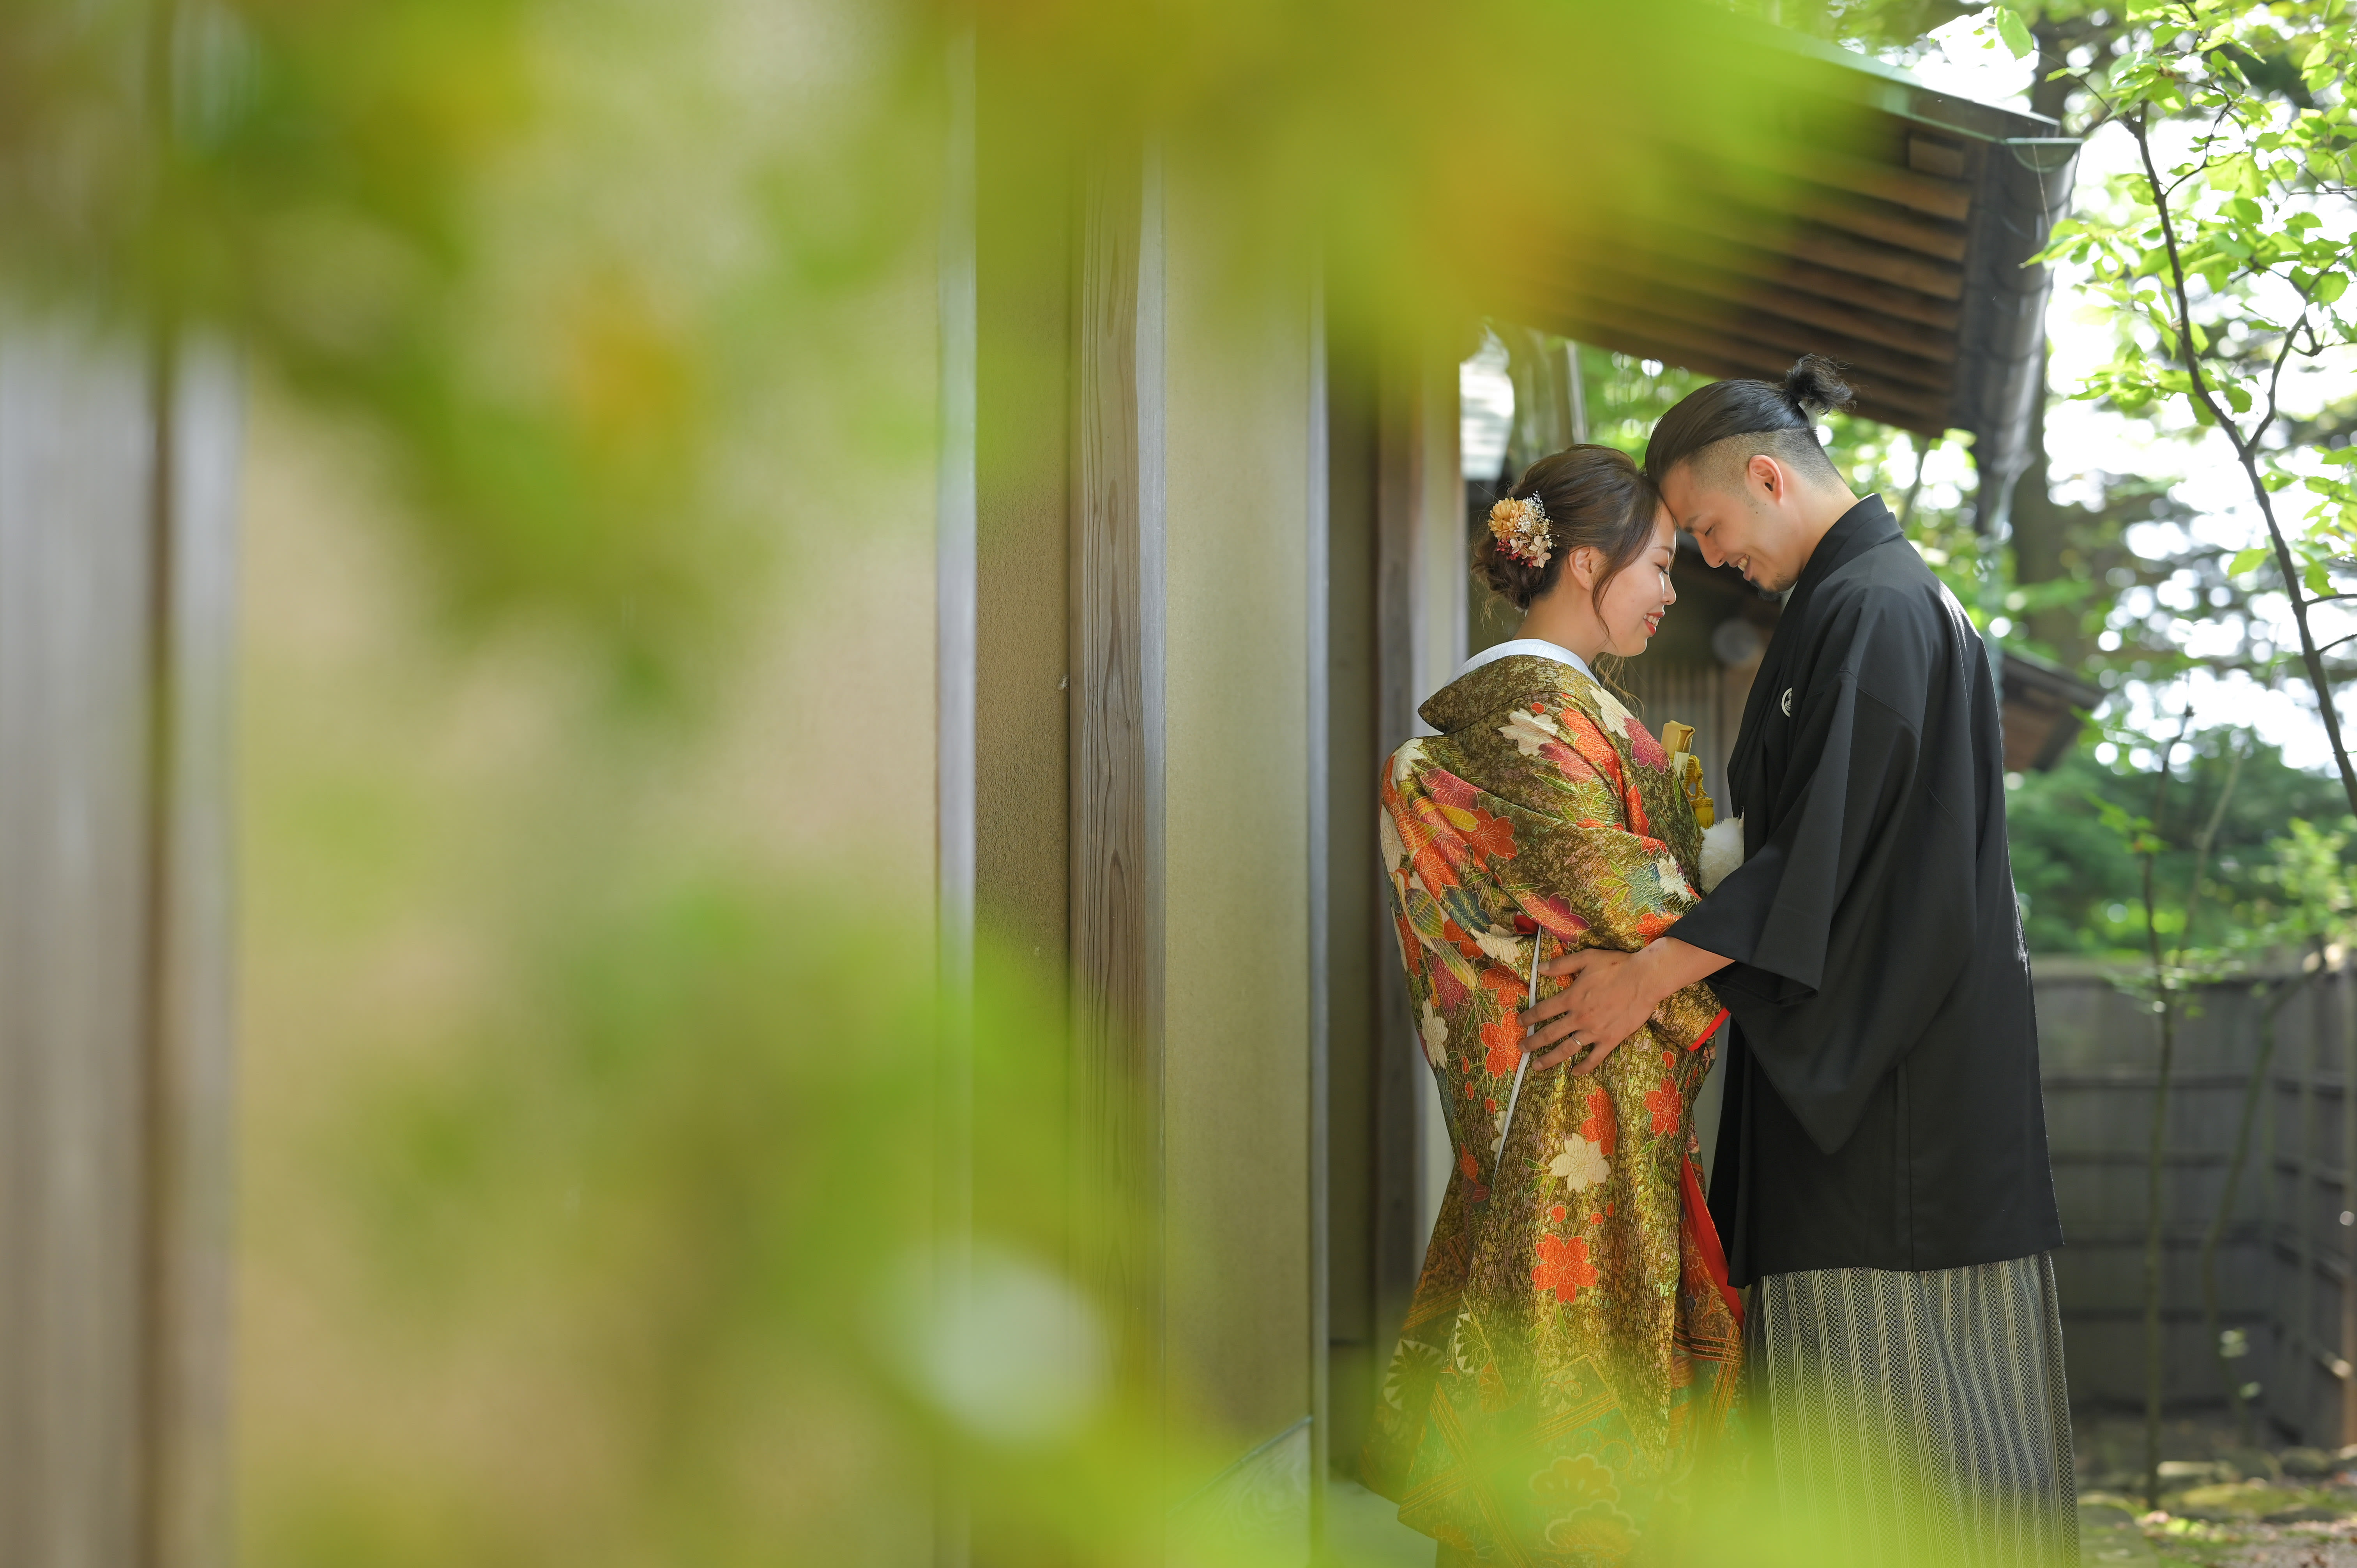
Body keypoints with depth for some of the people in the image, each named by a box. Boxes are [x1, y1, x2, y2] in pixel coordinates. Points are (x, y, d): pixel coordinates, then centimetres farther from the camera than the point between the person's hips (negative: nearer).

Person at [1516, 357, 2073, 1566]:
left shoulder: (1876, 609, -14)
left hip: (1901, 1055, -10)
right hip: (1854, 1048, 10)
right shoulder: (1866, 594, 17)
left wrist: (1655, 972, -20)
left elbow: (1828, 844, -21)